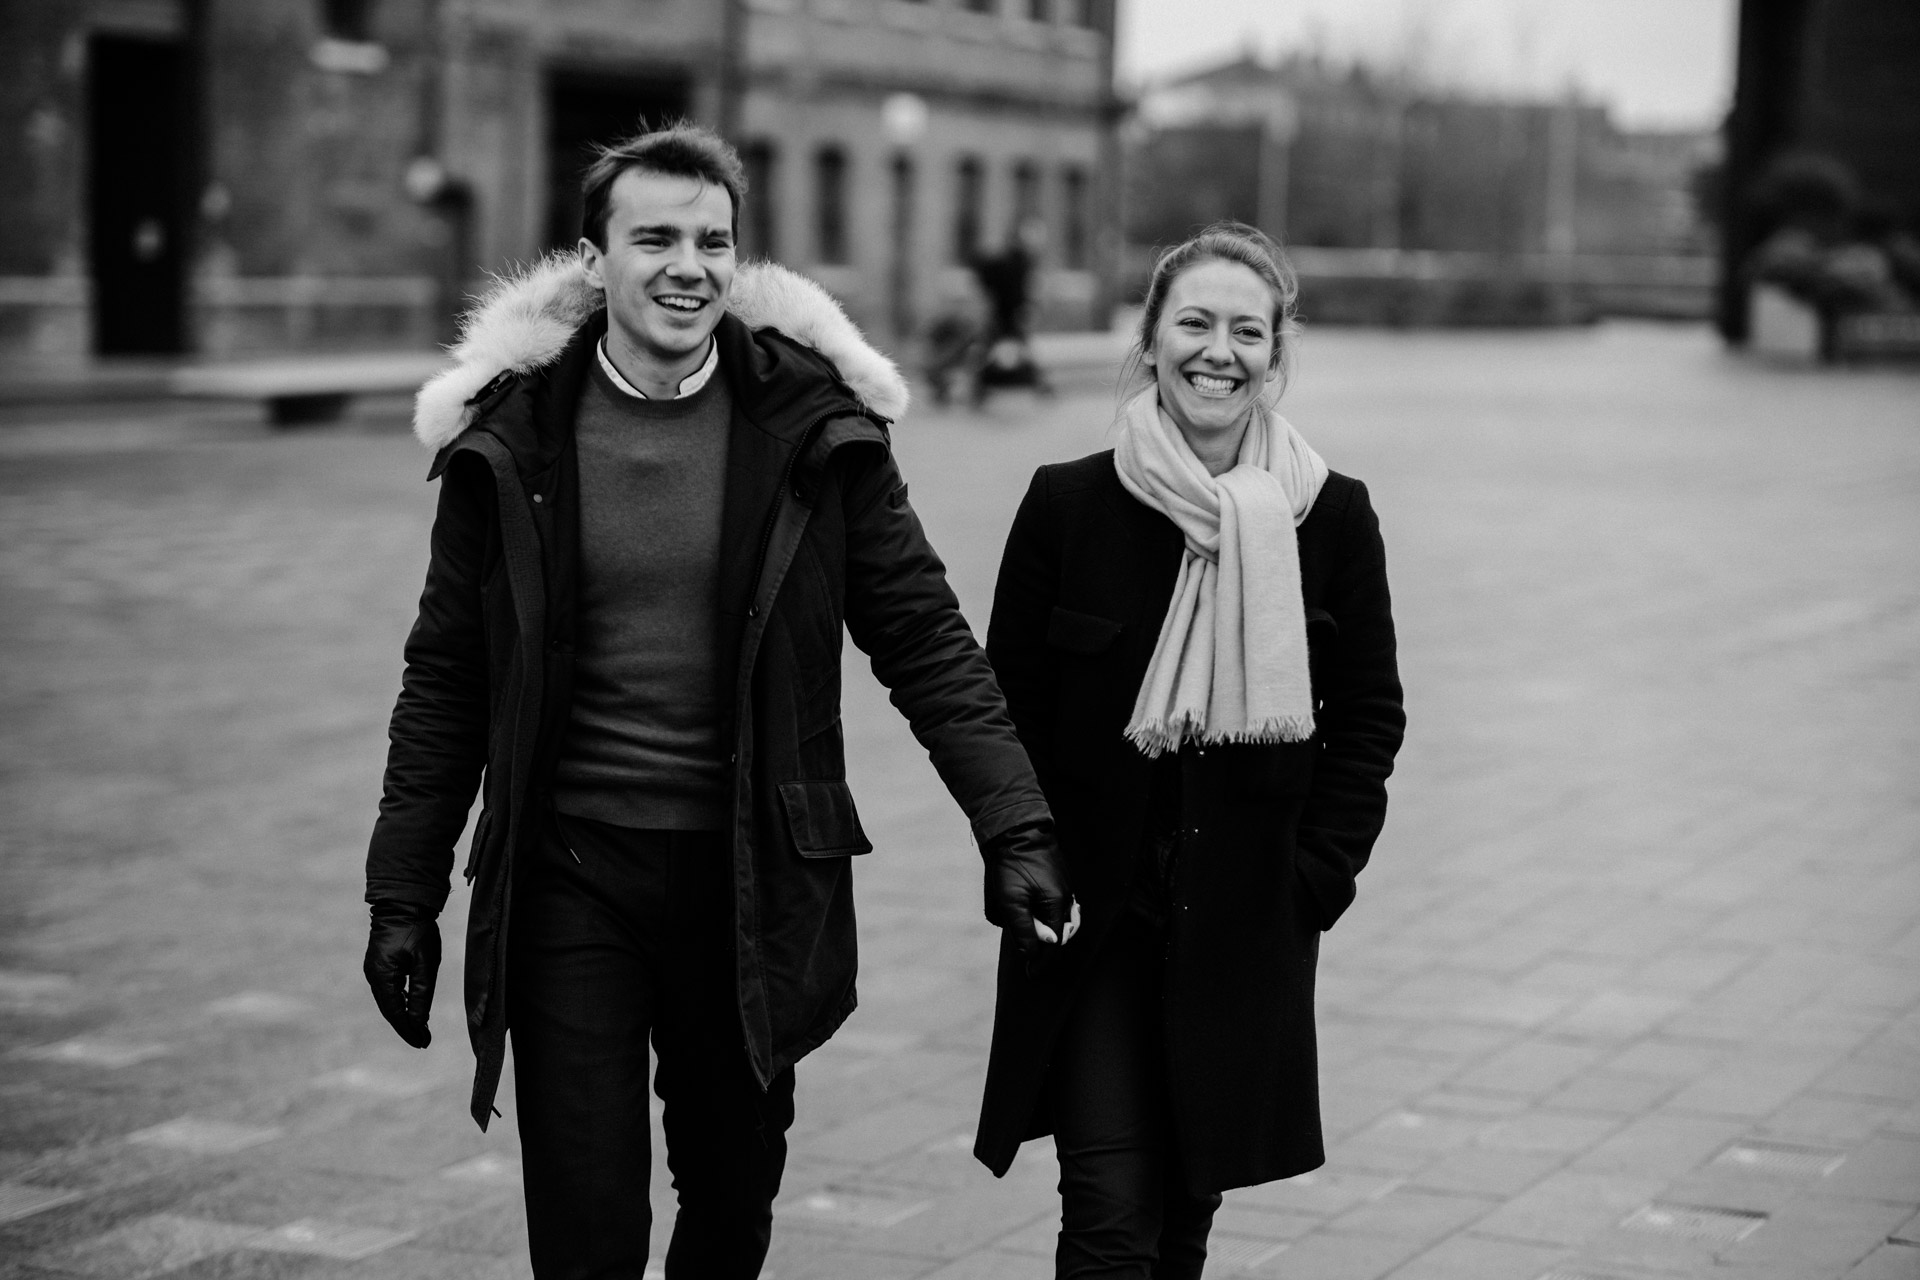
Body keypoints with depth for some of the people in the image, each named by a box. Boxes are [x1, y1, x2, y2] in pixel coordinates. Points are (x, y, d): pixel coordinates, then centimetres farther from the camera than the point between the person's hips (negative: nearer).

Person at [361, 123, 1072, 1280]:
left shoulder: (812, 424, -3)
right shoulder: (513, 437, -3)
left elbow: (926, 639, -2)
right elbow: (447, 681, 3)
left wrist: (1015, 826, -10)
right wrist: (405, 893, 1)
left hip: (753, 875, 1)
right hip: (570, 874, -1)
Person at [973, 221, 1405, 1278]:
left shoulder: (1332, 515, -1)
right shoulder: (1067, 502, -4)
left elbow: (1368, 712, 6)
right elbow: (1010, 704, 2)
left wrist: (1317, 874, -3)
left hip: (1248, 925, 2)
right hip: (1091, 916, -2)